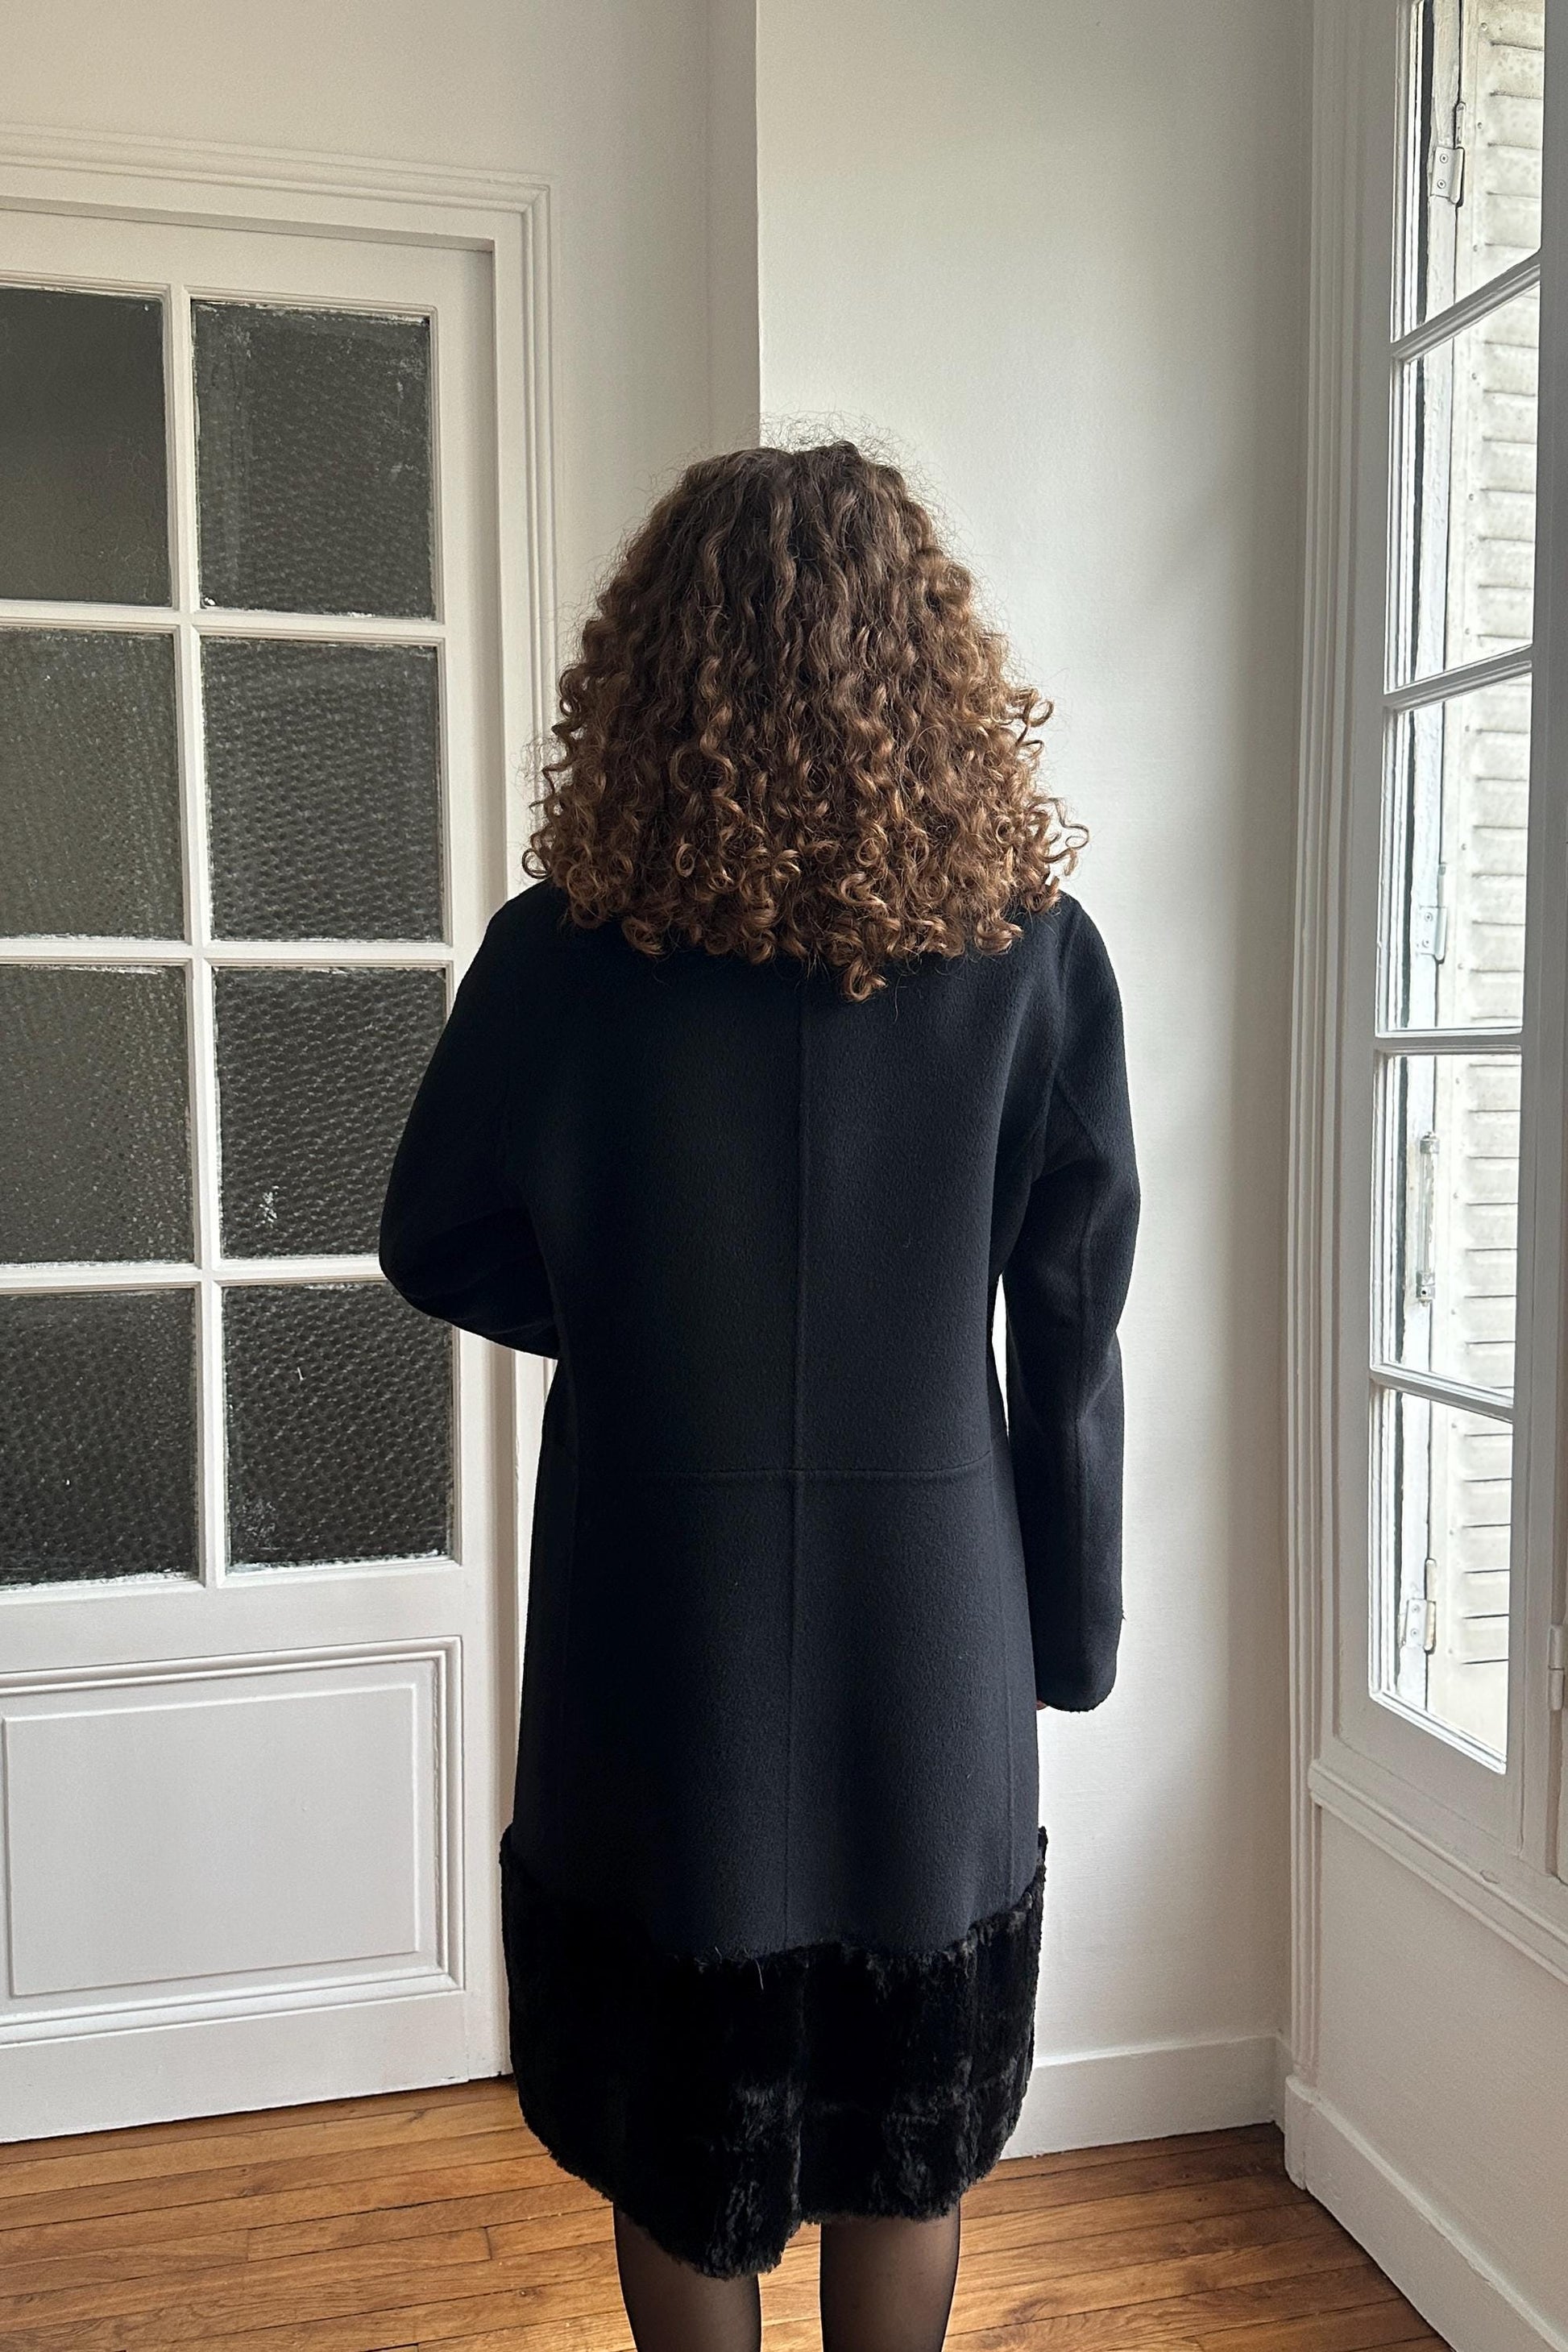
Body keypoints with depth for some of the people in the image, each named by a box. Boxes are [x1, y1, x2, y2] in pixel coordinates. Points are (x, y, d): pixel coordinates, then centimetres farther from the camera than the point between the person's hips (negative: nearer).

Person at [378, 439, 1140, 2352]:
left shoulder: (563, 954, -14)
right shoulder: (1035, 952, -11)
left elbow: (441, 1247, -1)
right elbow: (1073, 1331, -6)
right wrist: (1072, 1629, 5)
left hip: (659, 1626, -1)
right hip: (933, 1622, 2)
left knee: (674, 2115, 20)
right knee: (908, 2116, 23)